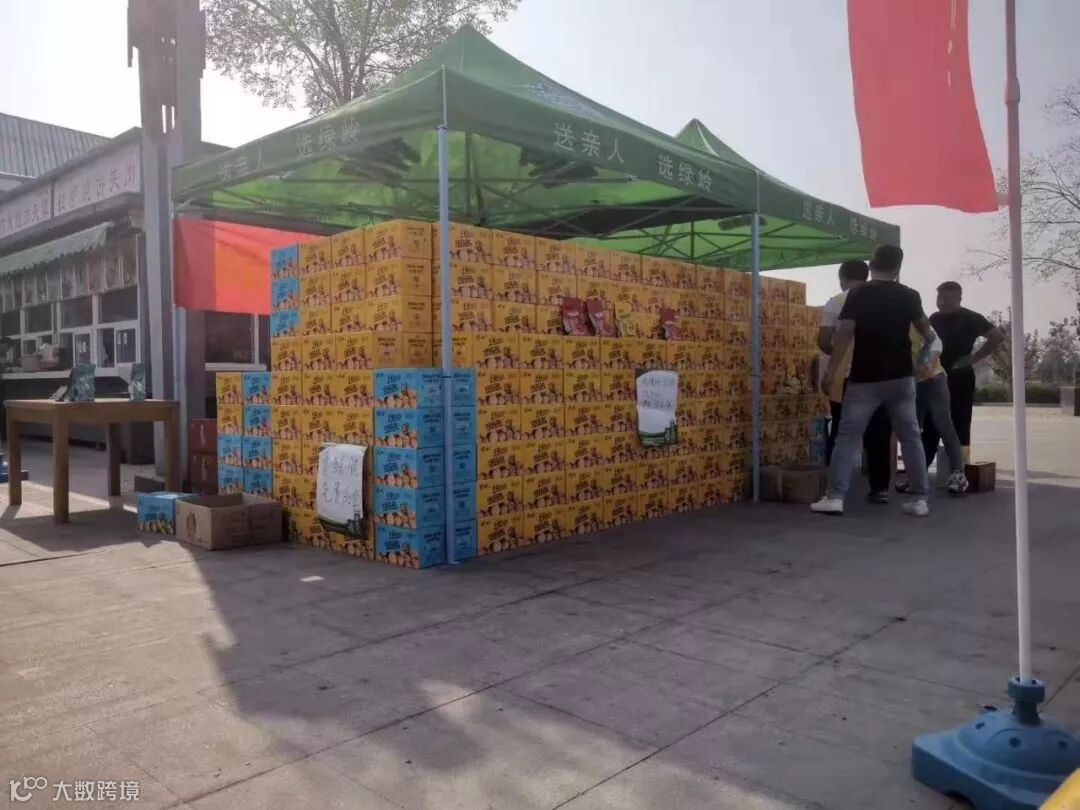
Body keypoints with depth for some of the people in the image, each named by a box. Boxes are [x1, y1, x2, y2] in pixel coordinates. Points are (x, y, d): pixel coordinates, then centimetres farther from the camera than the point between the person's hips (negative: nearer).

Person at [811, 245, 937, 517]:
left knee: (847, 437, -1)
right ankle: (920, 499, 11)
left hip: (864, 378, -3)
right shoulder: (908, 295, 7)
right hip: (901, 376, 3)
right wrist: (929, 341, 47)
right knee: (910, 437, 10)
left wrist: (832, 369, -9)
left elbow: (844, 333, -14)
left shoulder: (858, 294, -4)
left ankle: (834, 497, -6)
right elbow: (924, 329, 24)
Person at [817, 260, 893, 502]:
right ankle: (880, 488, 7)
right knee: (878, 435, 7)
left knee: (840, 434, 7)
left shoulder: (836, 302, -2)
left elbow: (824, 341, -8)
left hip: (845, 378, -2)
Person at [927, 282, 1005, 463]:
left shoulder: (970, 318, -3)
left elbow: (998, 336, -5)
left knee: (959, 429, -4)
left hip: (959, 379, -5)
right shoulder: (934, 319, 12)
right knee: (929, 427, 6)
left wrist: (974, 358, -11)